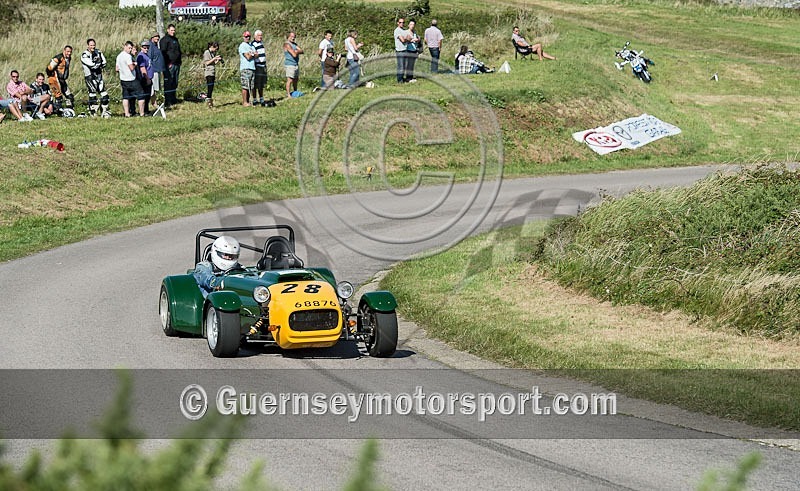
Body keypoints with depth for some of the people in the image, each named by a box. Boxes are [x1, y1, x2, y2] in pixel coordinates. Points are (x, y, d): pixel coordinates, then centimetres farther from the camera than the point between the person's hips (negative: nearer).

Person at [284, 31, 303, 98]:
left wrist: (296, 51, -13)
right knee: (290, 80, -12)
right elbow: (294, 54, -20)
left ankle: (295, 93, 27)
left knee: (296, 79, 16)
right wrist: (297, 51, 0)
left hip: (296, 64, 9)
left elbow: (302, 51, 6)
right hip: (290, 64, -9)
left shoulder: (294, 44, 15)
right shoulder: (287, 44, -13)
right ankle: (288, 94, -12)